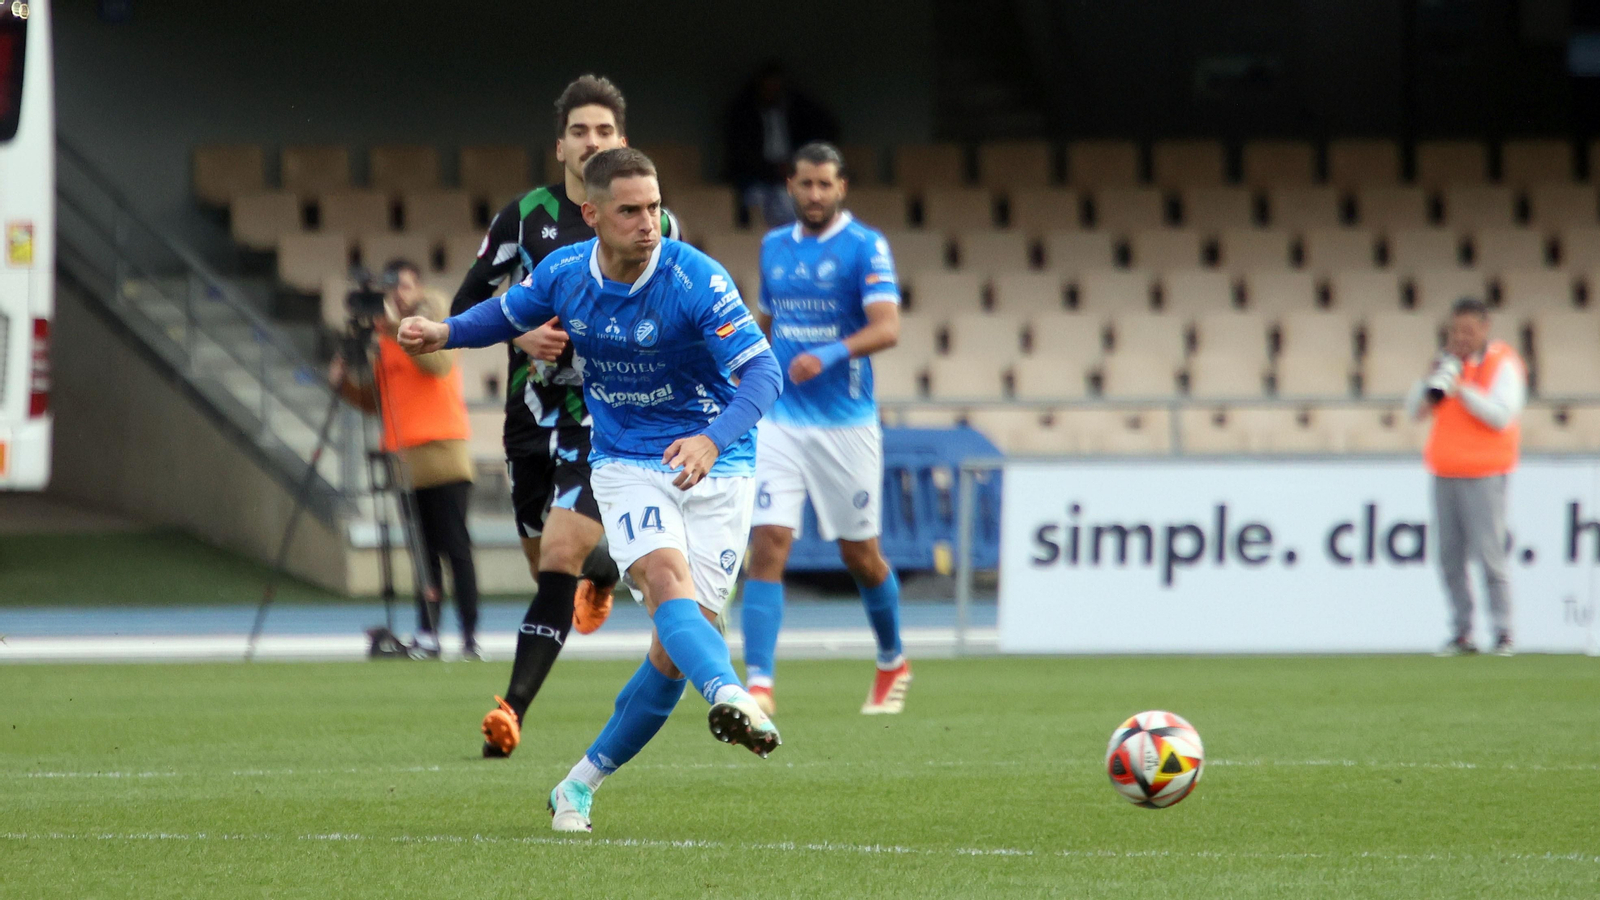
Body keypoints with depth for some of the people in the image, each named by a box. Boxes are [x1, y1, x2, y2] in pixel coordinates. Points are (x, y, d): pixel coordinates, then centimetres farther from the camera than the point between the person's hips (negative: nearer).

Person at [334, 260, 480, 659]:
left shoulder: (433, 316, 1)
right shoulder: (382, 335, 17)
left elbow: (439, 361, -20)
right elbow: (377, 400, 19)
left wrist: (399, 330, -30)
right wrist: (346, 383, 1)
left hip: (442, 450, -6)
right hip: (403, 457, 6)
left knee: (455, 547, -9)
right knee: (424, 551, 5)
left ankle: (470, 636, -12)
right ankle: (427, 636, 5)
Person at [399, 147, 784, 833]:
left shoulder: (696, 280, -19)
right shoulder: (564, 273, -5)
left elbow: (763, 372, -24)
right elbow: (505, 314, 17)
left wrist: (713, 439, -41)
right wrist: (444, 333, -3)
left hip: (714, 468, -2)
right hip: (626, 463, 2)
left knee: (674, 651, -4)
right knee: (667, 579, -29)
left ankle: (582, 784, 12)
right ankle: (730, 698, -55)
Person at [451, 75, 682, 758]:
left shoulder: (656, 226, 0)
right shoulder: (524, 216, 1)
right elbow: (465, 305, 4)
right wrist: (519, 333, -13)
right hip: (534, 414, 3)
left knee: (559, 558, -18)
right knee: (548, 564, 14)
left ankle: (514, 708, -20)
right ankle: (603, 568, 52)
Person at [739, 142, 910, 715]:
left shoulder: (865, 247, -6)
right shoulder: (774, 247, 11)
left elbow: (887, 328, -18)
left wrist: (830, 355, -34)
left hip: (846, 425, -3)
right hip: (780, 424, 3)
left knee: (860, 555, 9)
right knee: (768, 546, -12)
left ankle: (892, 663, 34)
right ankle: (758, 685, -16)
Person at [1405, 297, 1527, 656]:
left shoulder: (1503, 365, -4)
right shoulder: (1450, 361, 15)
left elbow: (1500, 415, -16)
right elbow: (1415, 408, 14)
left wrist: (1460, 387, -18)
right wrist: (1434, 377, -2)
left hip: (1484, 474, -6)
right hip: (1444, 474, 6)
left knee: (1489, 552, -11)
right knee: (1450, 556, 4)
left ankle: (1503, 631, -7)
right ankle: (1461, 633, 8)